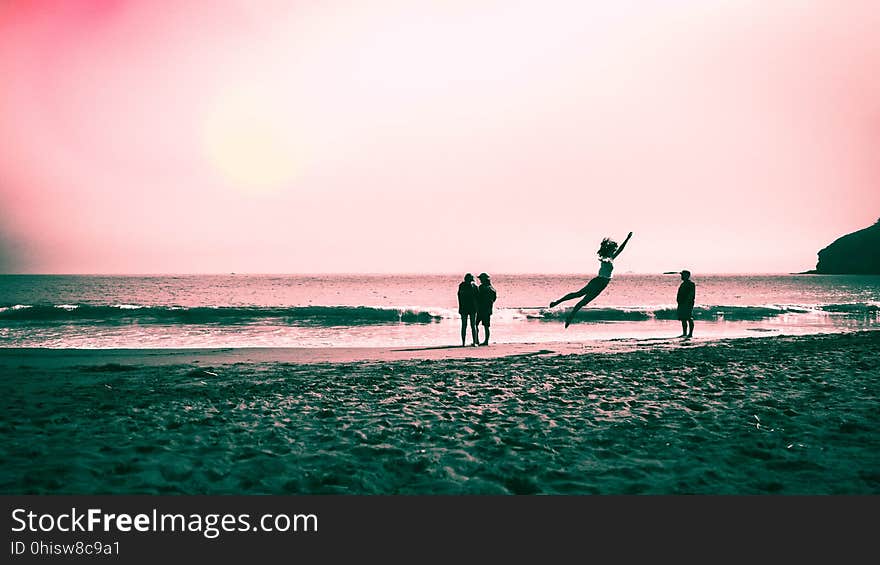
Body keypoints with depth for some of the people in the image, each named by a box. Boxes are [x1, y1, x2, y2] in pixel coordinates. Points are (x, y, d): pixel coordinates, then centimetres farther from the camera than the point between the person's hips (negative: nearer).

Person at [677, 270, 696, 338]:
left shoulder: (691, 284, -9)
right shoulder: (683, 284, 20)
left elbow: (691, 294, -17)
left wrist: (687, 302, -23)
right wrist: (679, 301, 21)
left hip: (687, 304, -10)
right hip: (682, 304, 10)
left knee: (689, 319, -8)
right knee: (683, 319, 11)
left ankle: (690, 334, -7)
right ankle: (684, 333, 17)